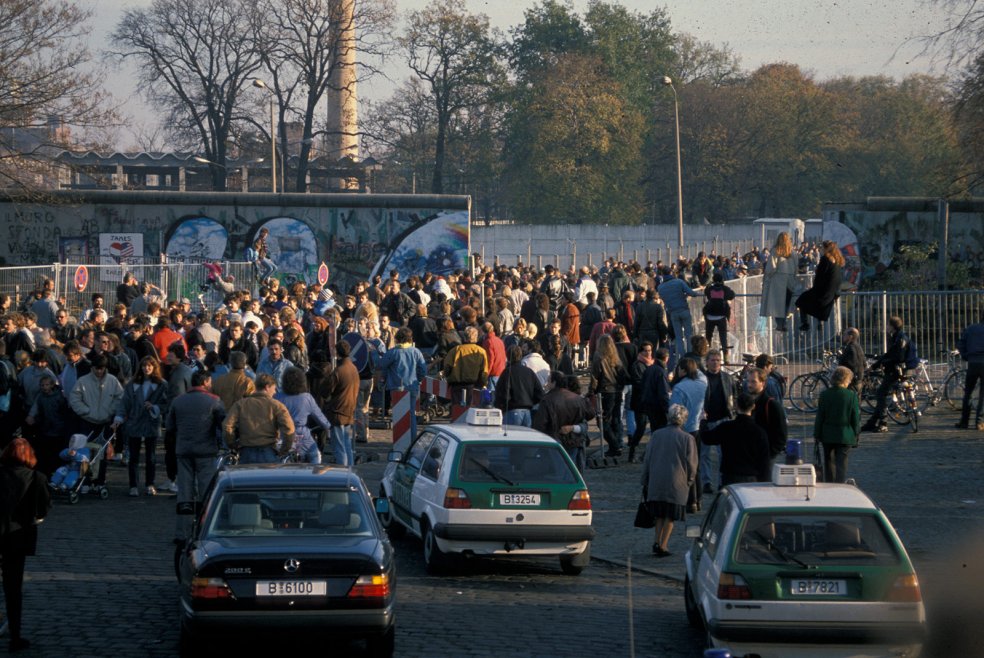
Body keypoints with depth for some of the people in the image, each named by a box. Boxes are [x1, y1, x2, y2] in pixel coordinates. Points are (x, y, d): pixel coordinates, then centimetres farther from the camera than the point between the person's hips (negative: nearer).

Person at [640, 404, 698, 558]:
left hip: (656, 482, 3)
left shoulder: (656, 435, 3)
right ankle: (662, 546, 3)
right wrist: (689, 481, 14)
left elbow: (647, 459, 7)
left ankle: (657, 542, 7)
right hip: (676, 484, -3)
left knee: (660, 515, 16)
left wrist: (645, 481, 15)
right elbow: (691, 464, -3)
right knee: (670, 516, 6)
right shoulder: (687, 438, -6)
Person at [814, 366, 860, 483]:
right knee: (841, 464, 1)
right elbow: (856, 418, -6)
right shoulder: (852, 395, -9)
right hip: (845, 436, -2)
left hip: (828, 435, 2)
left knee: (829, 462, 16)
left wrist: (817, 434, 6)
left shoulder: (824, 394, -5)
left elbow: (820, 417, -2)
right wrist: (855, 435, 4)